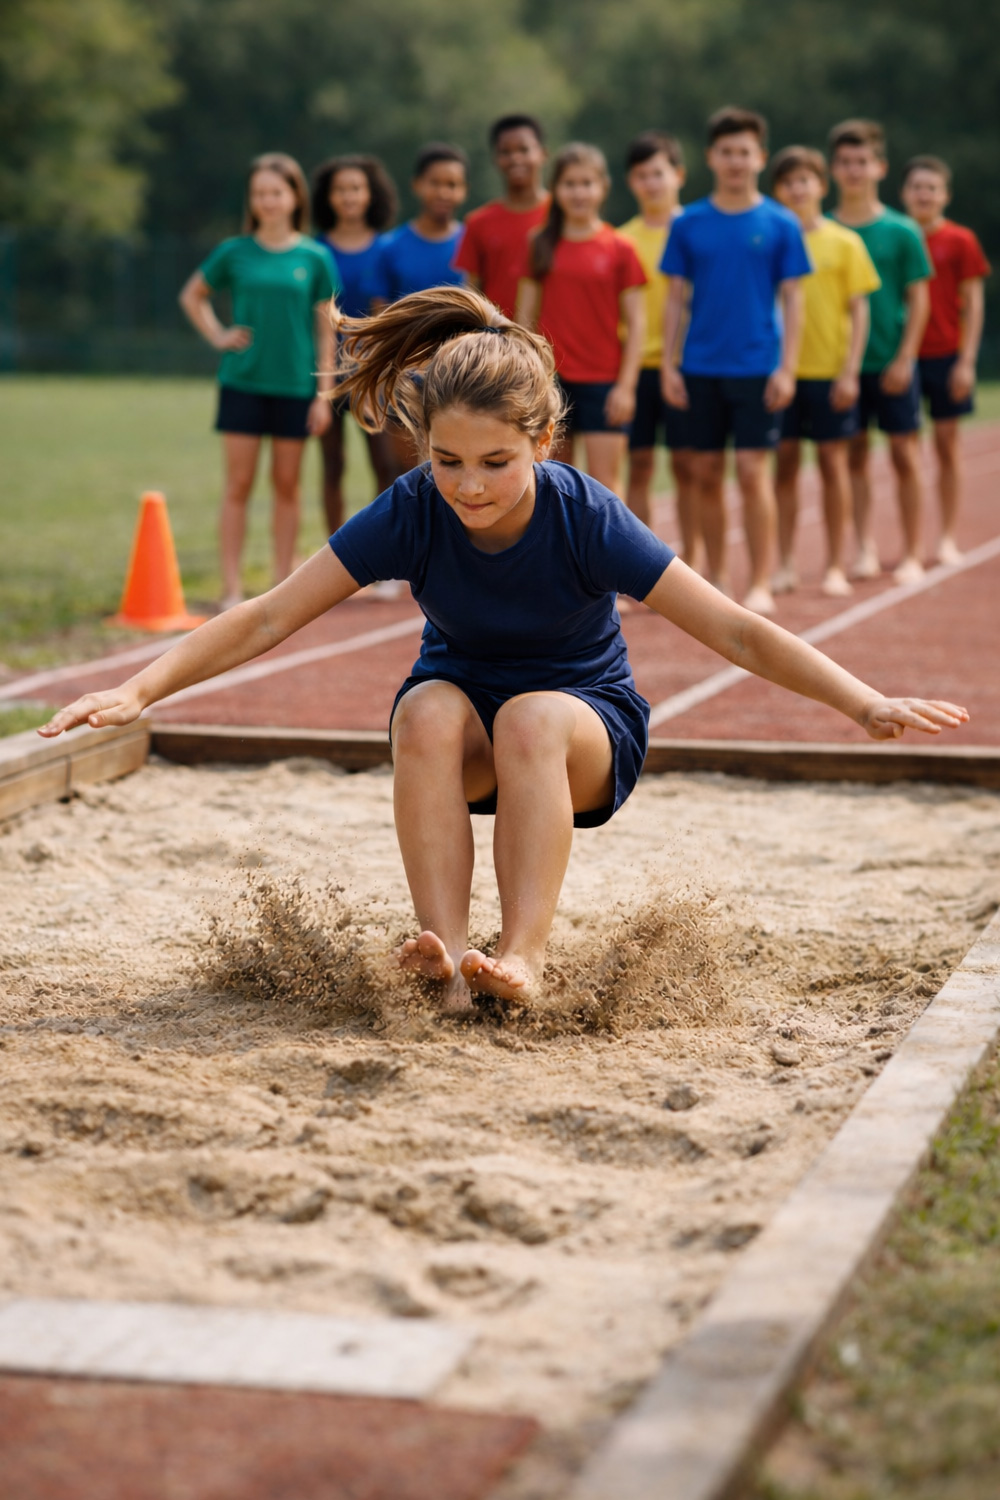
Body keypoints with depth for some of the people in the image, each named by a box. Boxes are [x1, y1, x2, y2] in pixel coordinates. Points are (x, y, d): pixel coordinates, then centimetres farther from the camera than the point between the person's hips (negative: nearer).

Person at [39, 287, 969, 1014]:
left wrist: (868, 707, -32)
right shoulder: (411, 514, -21)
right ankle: (445, 956, -34)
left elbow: (735, 632, -25)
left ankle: (524, 959, -33)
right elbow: (265, 620, -20)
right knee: (429, 711, -33)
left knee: (531, 719, -35)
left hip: (588, 732, -2)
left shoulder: (586, 520, -26)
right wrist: (139, 691, -28)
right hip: (463, 718, 2)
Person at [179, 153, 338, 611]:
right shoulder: (235, 253, 2)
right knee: (238, 485, 0)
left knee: (287, 485, 7)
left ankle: (283, 585, 15)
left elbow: (325, 329, 3)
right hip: (242, 381, 0)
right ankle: (232, 588, 2)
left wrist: (324, 393, -1)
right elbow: (192, 295, 17)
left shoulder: (314, 258, 1)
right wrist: (217, 335, 3)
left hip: (295, 385, 0)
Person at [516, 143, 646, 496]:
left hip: (602, 382, -2)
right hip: (552, 380, 2)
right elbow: (526, 315, 9)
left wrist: (626, 384, -6)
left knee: (605, 486, -4)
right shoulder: (541, 246, 6)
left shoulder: (619, 249, -1)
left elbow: (635, 322, 0)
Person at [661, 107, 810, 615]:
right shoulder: (688, 224, 4)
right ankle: (716, 578, 18)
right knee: (707, 473, 6)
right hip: (700, 368, 2)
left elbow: (792, 300, 1)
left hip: (757, 366, -2)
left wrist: (787, 368, -6)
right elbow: (676, 298, 7)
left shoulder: (780, 225, 0)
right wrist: (668, 365, 1)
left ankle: (761, 584, 0)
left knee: (752, 471, -8)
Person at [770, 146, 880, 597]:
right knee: (785, 462, 4)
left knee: (832, 460, 3)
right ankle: (786, 565, 12)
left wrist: (850, 371, -7)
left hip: (829, 370, -1)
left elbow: (859, 310, 0)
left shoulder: (844, 242, 1)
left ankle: (835, 566, 11)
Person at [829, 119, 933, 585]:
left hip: (892, 362, -1)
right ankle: (865, 549, 11)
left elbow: (918, 299, -1)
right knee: (854, 455, 5)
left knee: (904, 454, 2)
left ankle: (912, 554, 9)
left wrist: (904, 358, -8)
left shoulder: (902, 231, -2)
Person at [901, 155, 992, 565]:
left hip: (945, 356, -2)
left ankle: (947, 538, 10)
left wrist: (966, 361, -8)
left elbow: (972, 304, -1)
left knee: (947, 445, 4)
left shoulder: (960, 241, -1)